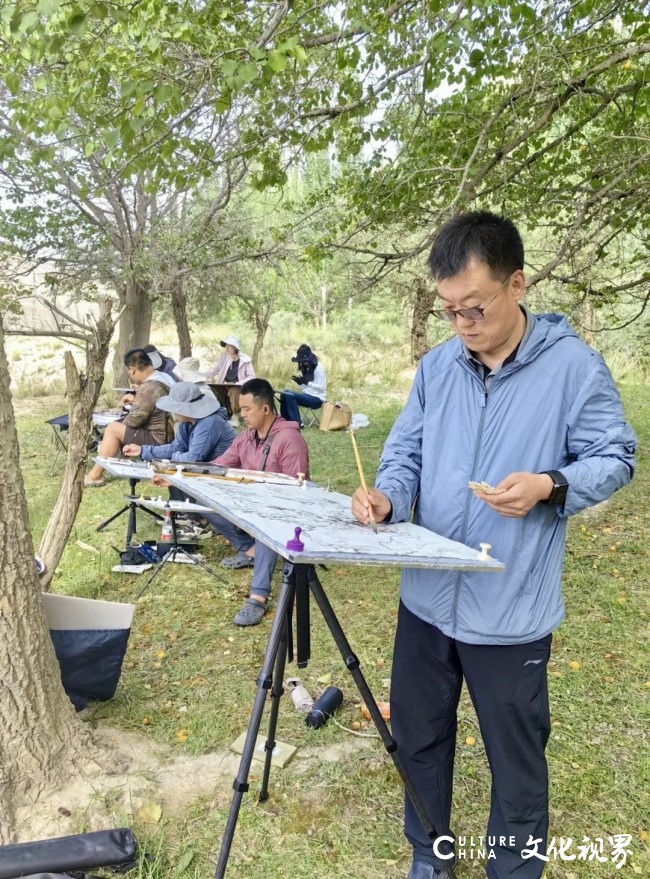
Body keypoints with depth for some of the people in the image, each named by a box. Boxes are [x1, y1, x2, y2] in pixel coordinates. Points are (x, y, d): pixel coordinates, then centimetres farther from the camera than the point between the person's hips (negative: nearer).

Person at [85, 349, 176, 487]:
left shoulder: (148, 389, -24)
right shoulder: (165, 377, 7)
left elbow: (134, 420, -19)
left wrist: (123, 421, 2)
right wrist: (135, 400, 18)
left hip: (157, 442, -10)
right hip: (168, 436, 10)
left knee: (113, 428, -2)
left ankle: (95, 476, 6)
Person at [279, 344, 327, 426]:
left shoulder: (318, 368, -12)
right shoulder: (306, 368, 13)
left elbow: (322, 387, -17)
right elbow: (306, 386, 13)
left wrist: (306, 382, -24)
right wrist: (299, 382, -9)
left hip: (316, 399, -8)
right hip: (307, 395, 8)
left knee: (290, 395, -24)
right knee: (284, 393, -8)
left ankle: (297, 423, -20)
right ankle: (285, 420, -5)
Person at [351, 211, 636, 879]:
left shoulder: (572, 365, -10)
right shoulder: (436, 366, 3)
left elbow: (615, 458, -5)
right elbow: (406, 452, 7)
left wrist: (550, 486, -24)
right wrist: (387, 496, -15)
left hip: (512, 609, -4)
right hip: (427, 596, 5)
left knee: (516, 760, 14)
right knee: (418, 737, 20)